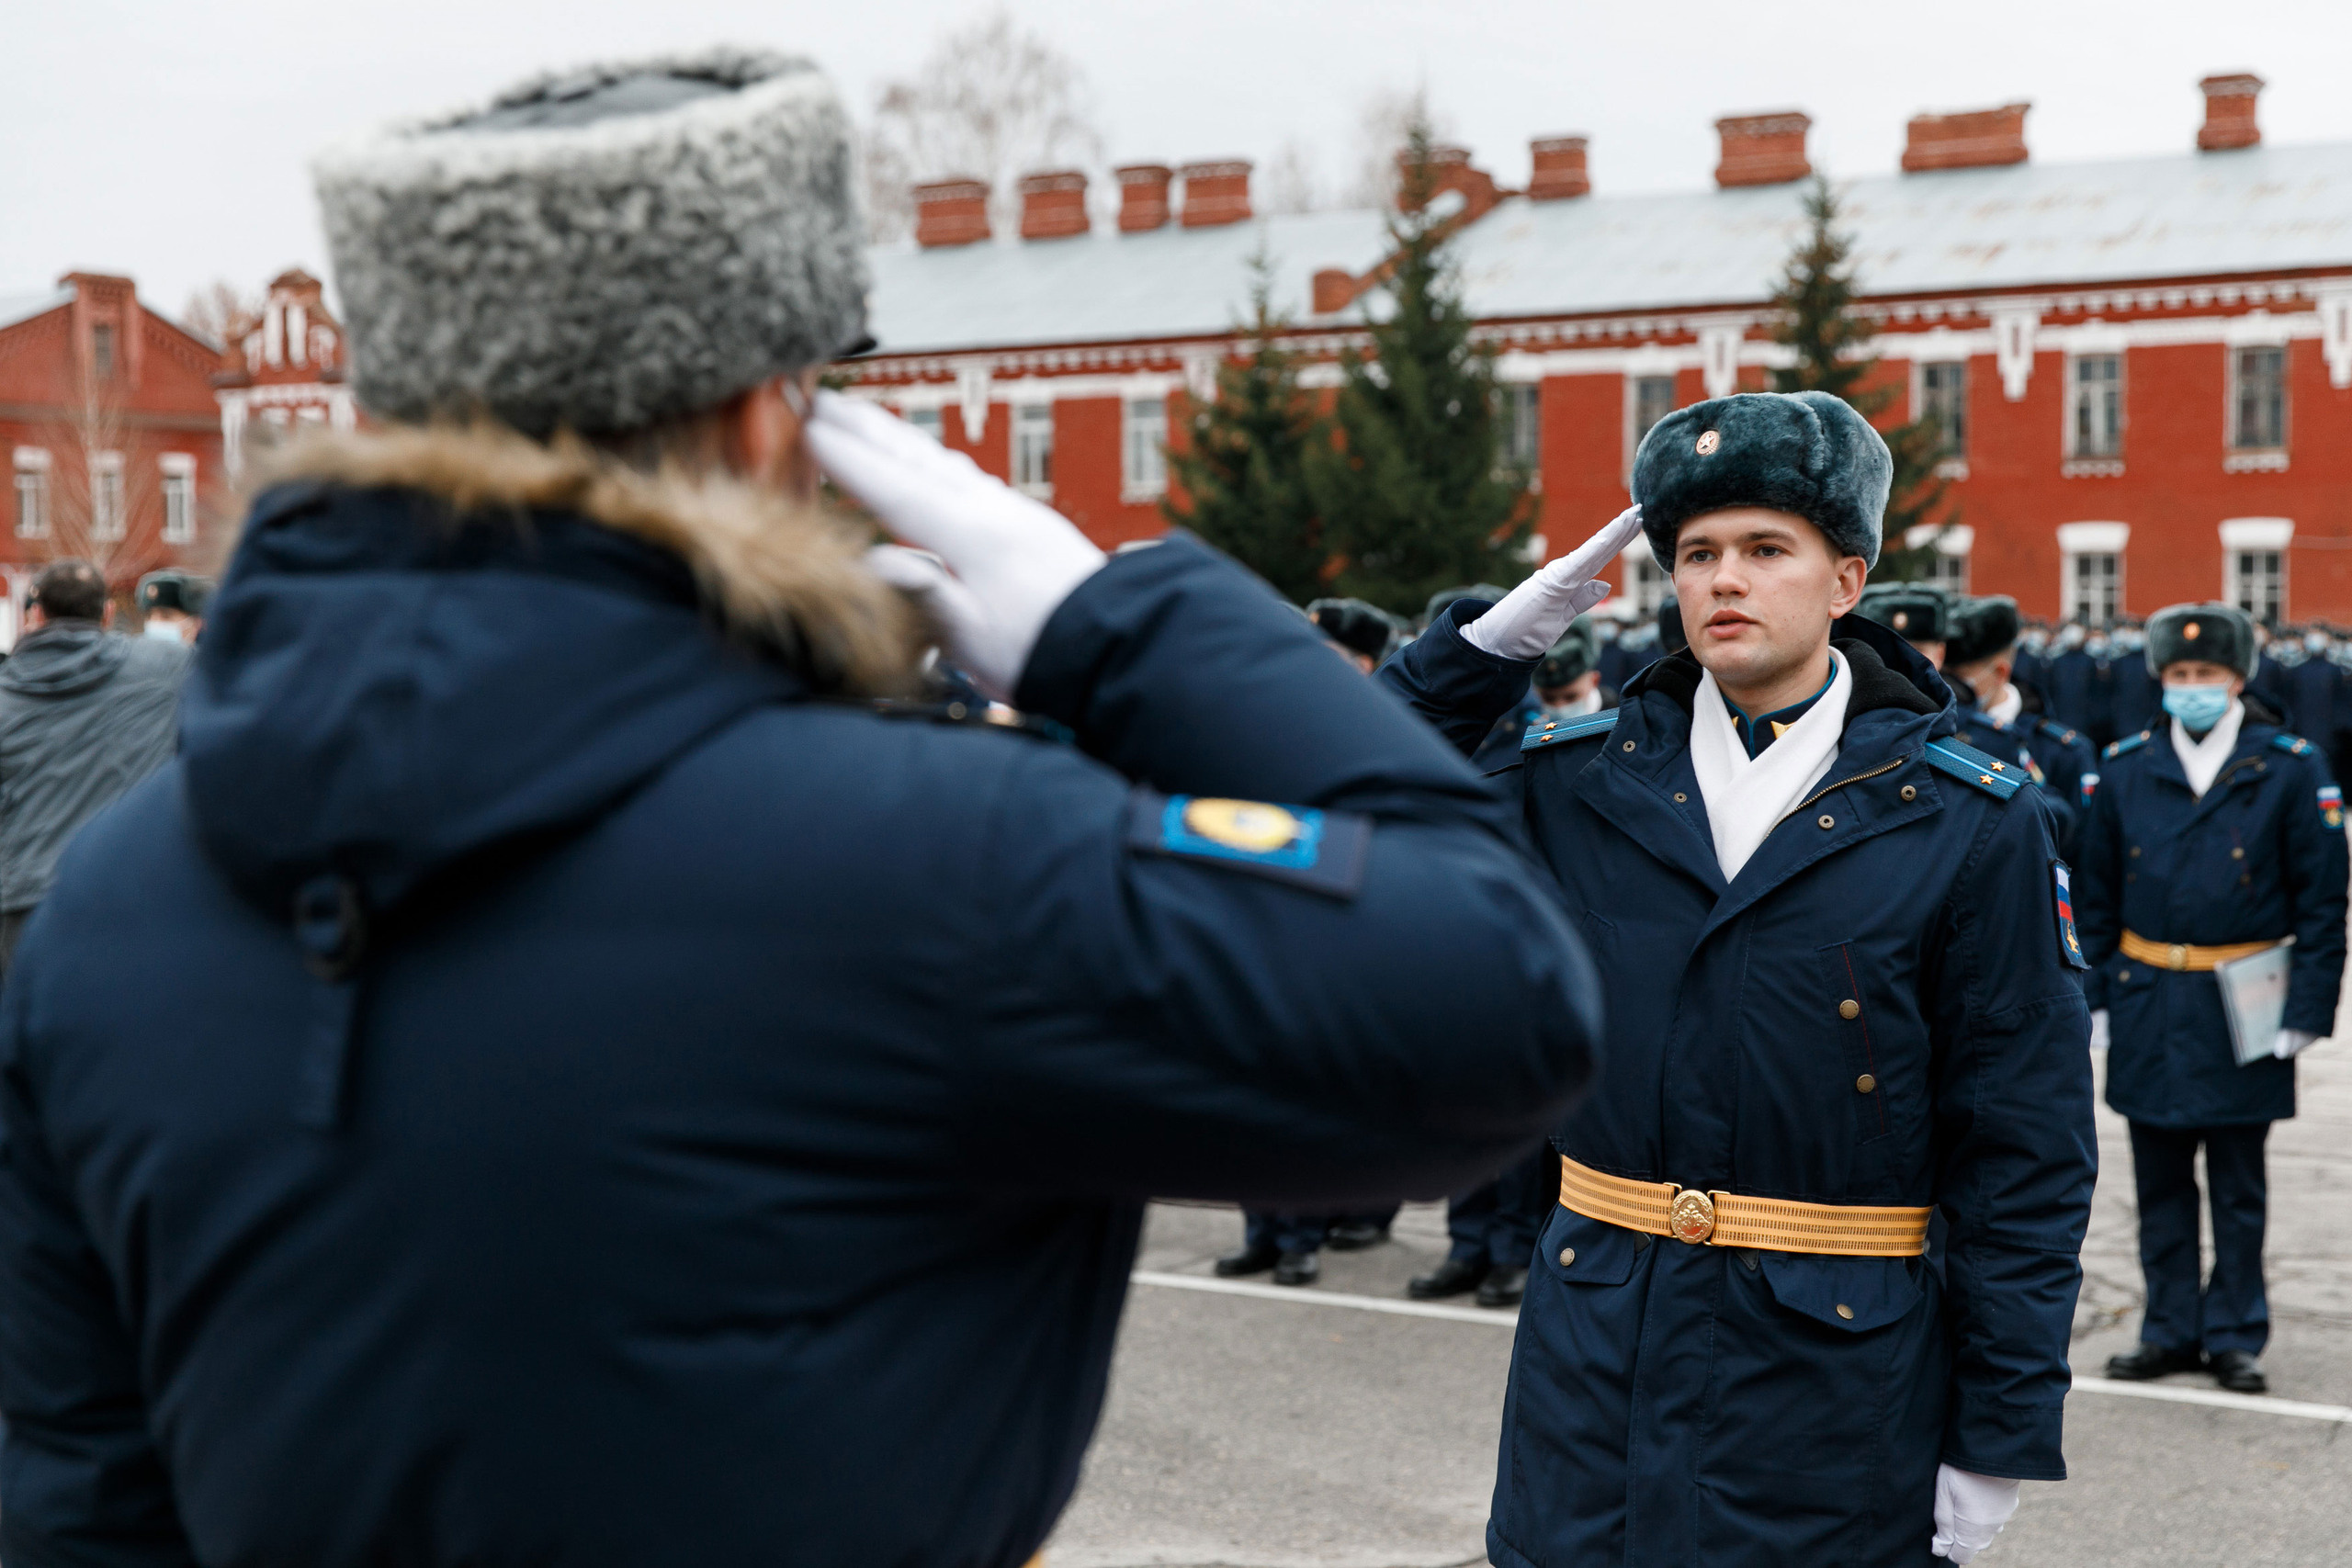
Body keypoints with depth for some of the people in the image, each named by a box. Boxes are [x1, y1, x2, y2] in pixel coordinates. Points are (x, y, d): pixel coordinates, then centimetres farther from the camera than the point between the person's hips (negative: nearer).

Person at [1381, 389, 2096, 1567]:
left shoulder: (1974, 824, -5)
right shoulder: (1578, 780, 3)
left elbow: (2024, 1154, -4)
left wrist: (2001, 1444, -6)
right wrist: (1493, 639, -3)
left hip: (1834, 1387, -2)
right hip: (1592, 1364, 3)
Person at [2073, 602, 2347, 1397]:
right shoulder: (2124, 770, 4)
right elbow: (2094, 894, 9)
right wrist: (2092, 996, 3)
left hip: (2242, 1012, -2)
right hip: (2148, 1006, 2)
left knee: (2239, 1190, 7)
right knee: (2161, 1186, 10)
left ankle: (2235, 1338, 18)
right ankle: (2171, 1331, 21)